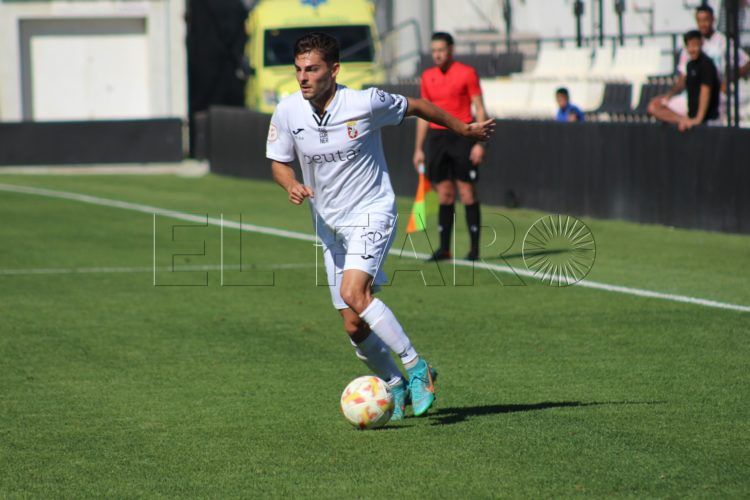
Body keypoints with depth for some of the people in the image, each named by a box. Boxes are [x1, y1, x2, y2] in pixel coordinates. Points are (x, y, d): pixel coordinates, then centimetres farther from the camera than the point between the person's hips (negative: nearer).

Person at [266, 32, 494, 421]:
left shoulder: (365, 103, -16)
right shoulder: (287, 112, -6)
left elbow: (417, 107, 1)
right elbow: (279, 161, 9)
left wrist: (464, 130, 14)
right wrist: (291, 185, -15)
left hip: (371, 214, -5)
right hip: (329, 224, 5)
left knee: (354, 293, -29)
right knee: (354, 327, 3)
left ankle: (417, 369, -17)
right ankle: (396, 388, 25)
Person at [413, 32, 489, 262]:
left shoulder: (467, 73, -3)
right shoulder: (427, 77, 12)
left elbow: (480, 109, -4)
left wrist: (479, 142, -13)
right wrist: (418, 148, 13)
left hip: (462, 135, -5)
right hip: (437, 137, 5)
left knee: (467, 192, -5)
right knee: (444, 194, 4)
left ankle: (474, 247, -2)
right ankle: (444, 248, 6)